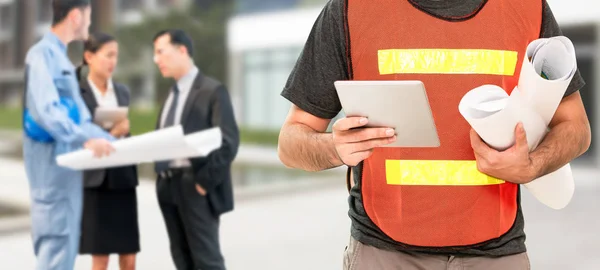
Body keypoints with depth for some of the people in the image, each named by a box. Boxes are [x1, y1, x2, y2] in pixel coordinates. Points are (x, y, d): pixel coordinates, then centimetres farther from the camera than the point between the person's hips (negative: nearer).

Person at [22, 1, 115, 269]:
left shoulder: (60, 56, 18)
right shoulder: (43, 53, -12)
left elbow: (78, 116, 18)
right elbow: (45, 109, -25)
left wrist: (113, 142, 9)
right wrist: (84, 138, -34)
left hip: (68, 161, 10)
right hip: (52, 163, -9)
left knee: (65, 246, 12)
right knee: (56, 245, -8)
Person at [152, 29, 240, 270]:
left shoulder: (212, 90, -8)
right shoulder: (172, 93, 17)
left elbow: (229, 142, -15)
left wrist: (205, 180, -17)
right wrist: (162, 176, 1)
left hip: (196, 187, -8)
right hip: (169, 187, 8)